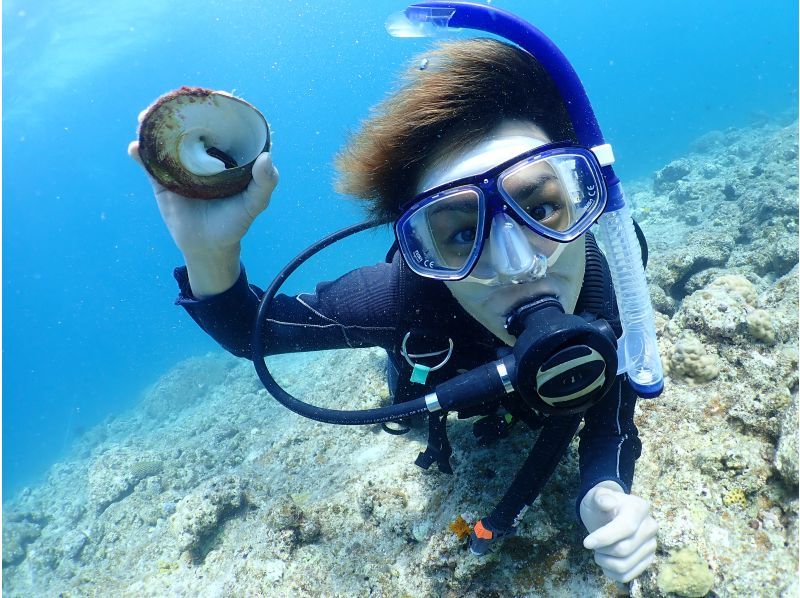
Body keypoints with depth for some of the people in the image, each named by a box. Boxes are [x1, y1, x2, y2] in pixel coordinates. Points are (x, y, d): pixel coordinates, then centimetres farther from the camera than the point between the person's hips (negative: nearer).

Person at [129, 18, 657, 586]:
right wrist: (209, 253, -56)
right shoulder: (405, 293, -47)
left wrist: (606, 494, -48)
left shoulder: (609, 279, -42)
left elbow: (611, 423, -25)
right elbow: (248, 331, -34)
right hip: (446, 390, 0)